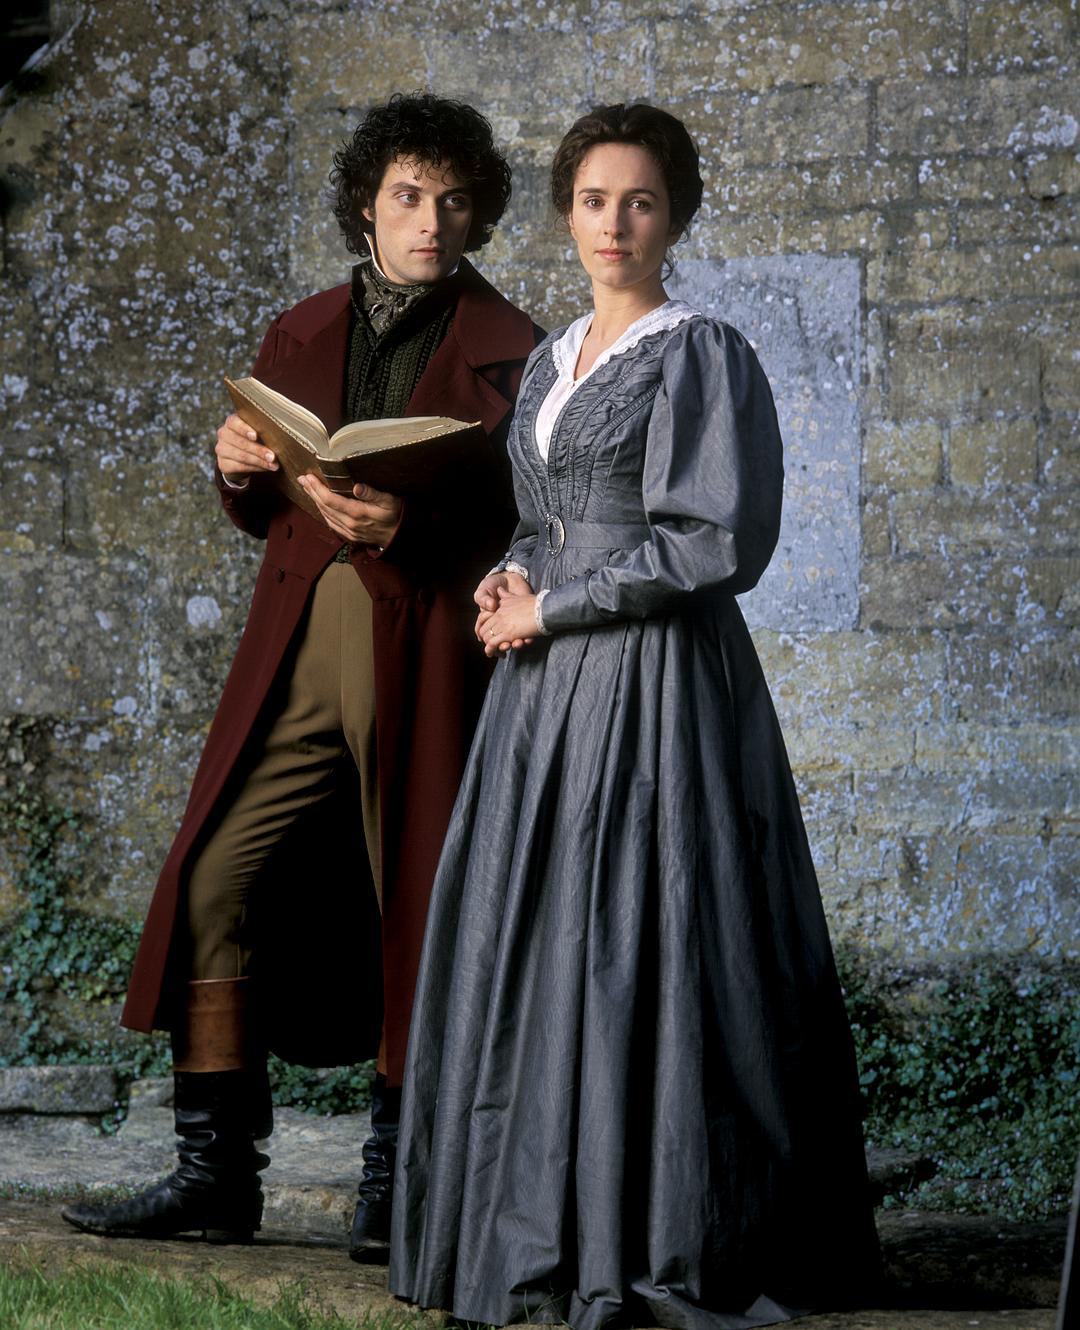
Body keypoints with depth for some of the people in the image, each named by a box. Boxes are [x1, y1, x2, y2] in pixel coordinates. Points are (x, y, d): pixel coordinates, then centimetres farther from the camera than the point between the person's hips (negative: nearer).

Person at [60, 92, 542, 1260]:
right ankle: (216, 1169, 3)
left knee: (416, 905, 0)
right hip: (297, 645, 4)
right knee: (214, 882, -3)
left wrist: (408, 526, -23)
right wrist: (241, 473, -2)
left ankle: (396, 1182, 12)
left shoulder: (504, 350, 3)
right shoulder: (301, 336, 17)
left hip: (425, 649, -4)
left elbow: (512, 516, -6)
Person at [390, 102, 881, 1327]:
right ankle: (549, 1227, 12)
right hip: (547, 686, 8)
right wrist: (509, 583, 2)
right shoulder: (550, 362, 16)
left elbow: (720, 541, -15)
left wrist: (553, 607, -11)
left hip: (654, 686, -8)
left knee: (636, 942, -8)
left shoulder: (701, 356, -8)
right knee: (531, 942, 6)